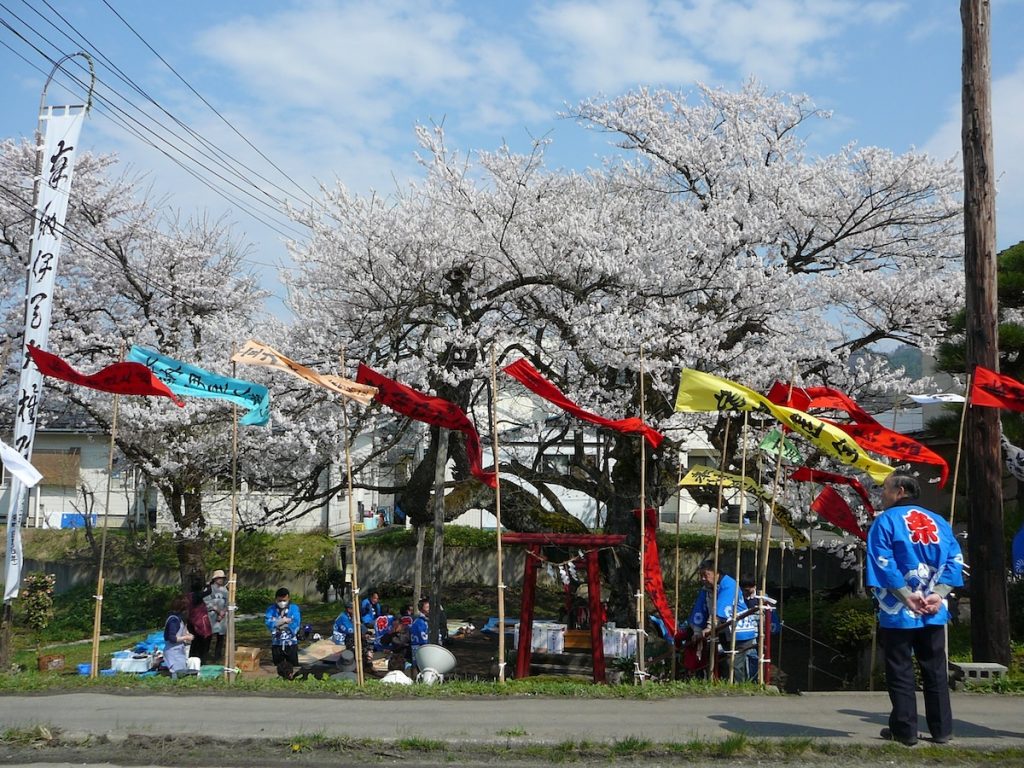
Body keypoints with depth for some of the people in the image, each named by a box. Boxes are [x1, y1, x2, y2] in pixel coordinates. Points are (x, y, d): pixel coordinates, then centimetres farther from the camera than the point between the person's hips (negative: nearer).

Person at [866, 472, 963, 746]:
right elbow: (954, 560, 3)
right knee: (935, 670, 11)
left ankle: (905, 730, 4)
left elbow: (882, 564, -13)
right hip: (934, 611, 4)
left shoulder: (886, 521, -3)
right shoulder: (939, 522, 12)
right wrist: (938, 594, -4)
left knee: (900, 672, 2)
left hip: (898, 611, -4)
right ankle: (942, 730, 14)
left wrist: (906, 596, -12)